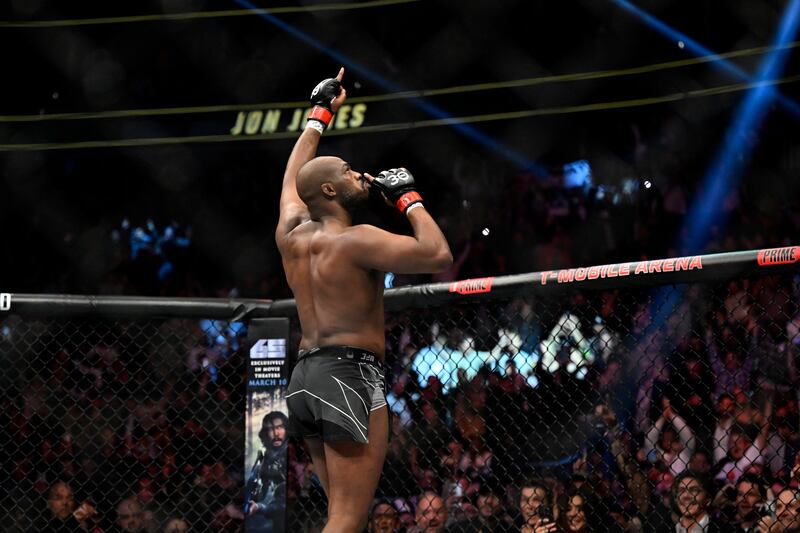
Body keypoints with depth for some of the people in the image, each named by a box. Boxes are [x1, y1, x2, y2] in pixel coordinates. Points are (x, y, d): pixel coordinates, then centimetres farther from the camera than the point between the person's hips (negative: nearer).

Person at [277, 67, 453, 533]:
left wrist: (321, 113, 41)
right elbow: (439, 256, -16)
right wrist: (409, 197, -3)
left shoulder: (292, 233, 11)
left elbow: (294, 176, 32)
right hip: (351, 374, -9)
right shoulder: (357, 241, -11)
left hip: (305, 376, 9)